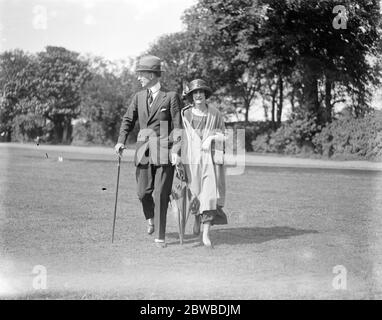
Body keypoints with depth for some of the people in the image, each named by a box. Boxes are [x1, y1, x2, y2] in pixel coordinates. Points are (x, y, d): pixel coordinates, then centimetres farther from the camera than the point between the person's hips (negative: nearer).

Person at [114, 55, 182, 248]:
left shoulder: (171, 97, -2)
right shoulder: (139, 97, 12)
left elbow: (178, 125, -4)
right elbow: (128, 120, 17)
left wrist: (176, 150, -14)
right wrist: (121, 141, 2)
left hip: (164, 151, -4)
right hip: (144, 150, 4)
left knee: (161, 194, -4)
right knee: (143, 192, 2)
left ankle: (160, 236, 5)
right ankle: (150, 218, 35)